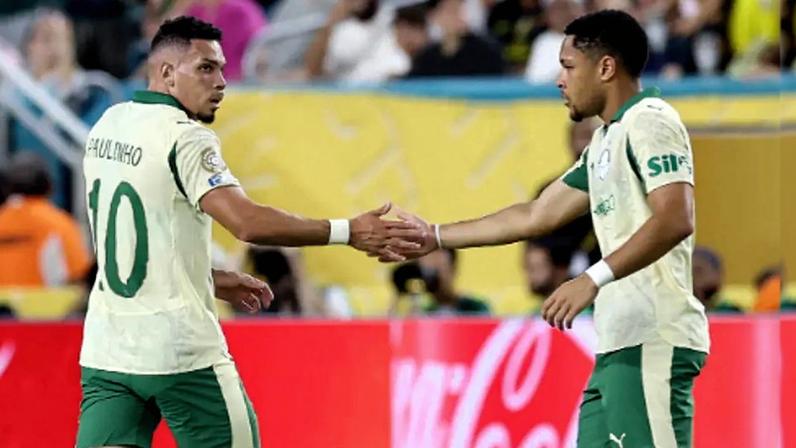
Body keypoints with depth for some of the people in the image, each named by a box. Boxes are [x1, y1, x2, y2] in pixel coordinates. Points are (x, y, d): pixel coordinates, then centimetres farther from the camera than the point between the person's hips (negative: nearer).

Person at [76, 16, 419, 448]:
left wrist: (211, 278, 22)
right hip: (178, 349, -7)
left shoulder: (107, 126, 10)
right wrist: (348, 232, -22)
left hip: (106, 346, 7)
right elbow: (247, 222, -25)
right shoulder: (184, 137, -14)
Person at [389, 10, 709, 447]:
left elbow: (674, 220, -21)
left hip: (653, 344, -10)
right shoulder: (605, 140, 23)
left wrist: (593, 279, -28)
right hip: (618, 344, 10)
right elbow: (536, 216, 30)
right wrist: (434, 238, 33)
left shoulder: (649, 120, -7)